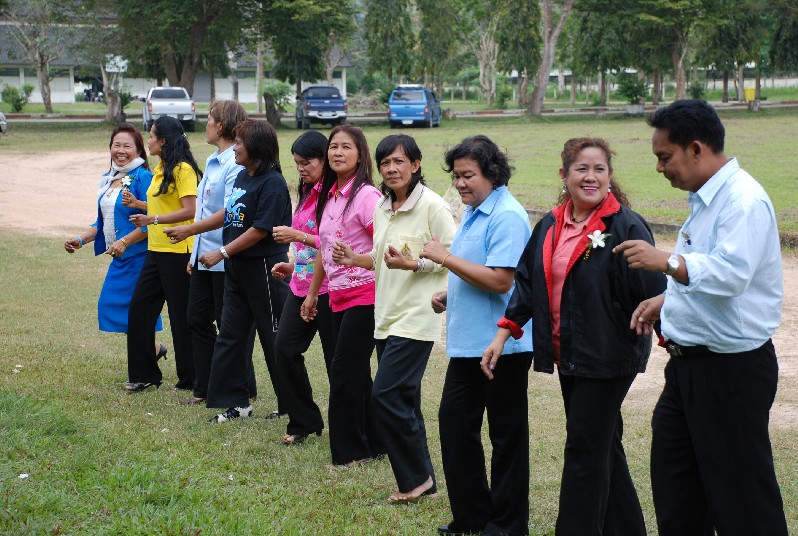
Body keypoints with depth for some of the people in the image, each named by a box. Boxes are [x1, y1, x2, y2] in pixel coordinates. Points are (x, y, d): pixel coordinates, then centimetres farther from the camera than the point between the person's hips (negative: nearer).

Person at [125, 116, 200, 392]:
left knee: (182, 316, 0)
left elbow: (189, 210, -20)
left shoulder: (182, 170, -13)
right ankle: (144, 374, 17)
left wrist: (153, 219, -25)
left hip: (177, 252, -9)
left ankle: (190, 379, 11)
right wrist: (138, 204, 15)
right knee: (139, 308, 8)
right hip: (156, 250, 10)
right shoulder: (161, 169, 15)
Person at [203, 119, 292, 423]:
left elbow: (260, 230, -21)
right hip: (237, 269, 9)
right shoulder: (242, 177, 9)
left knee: (275, 340, 2)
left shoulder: (272, 182, -16)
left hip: (264, 268, -9)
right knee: (231, 335, 10)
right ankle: (235, 402, 18)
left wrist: (222, 254, -19)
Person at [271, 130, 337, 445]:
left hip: (326, 288, -9)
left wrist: (297, 236, -20)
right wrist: (293, 266, 14)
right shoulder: (308, 192, 15)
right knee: (285, 348, 6)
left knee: (336, 359, 1)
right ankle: (304, 422, 18)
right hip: (301, 285, 9)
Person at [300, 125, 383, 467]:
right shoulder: (329, 196, 12)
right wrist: (313, 292, 21)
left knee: (344, 373, -6)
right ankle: (373, 444, 23)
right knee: (356, 374, 13)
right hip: (338, 297, 8)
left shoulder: (366, 195, -13)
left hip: (364, 295, -8)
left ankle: (349, 452, 5)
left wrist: (354, 258, -31)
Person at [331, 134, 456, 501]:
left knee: (386, 394, -13)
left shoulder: (432, 205, -11)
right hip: (387, 315, 8)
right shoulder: (382, 208, 12)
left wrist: (412, 264, -23)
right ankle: (421, 481, 20)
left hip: (416, 316, -8)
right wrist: (355, 259, 5)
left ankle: (417, 476, 2)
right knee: (403, 401, 10)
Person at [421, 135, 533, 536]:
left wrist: (445, 257, -22)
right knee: (454, 423, 13)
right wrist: (448, 293, 10)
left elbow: (500, 280, -25)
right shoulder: (474, 211, 13)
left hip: (501, 345, -10)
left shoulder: (506, 217, -17)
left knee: (506, 435, 3)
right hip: (467, 341, 10)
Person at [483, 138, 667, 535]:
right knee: (602, 446, 16)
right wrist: (503, 334, 9)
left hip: (608, 355, -7)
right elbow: (527, 281, 12)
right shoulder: (550, 227, 8)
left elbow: (652, 289, -15)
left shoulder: (626, 227, -13)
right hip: (568, 354, 7)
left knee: (585, 449, -3)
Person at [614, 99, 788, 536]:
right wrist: (666, 299, 12)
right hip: (689, 364, 10)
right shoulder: (704, 200, 14)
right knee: (673, 483, 17)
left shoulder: (744, 200, -19)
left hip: (731, 368, -10)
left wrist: (666, 261, -25)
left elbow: (731, 274, -31)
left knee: (740, 498, -1)